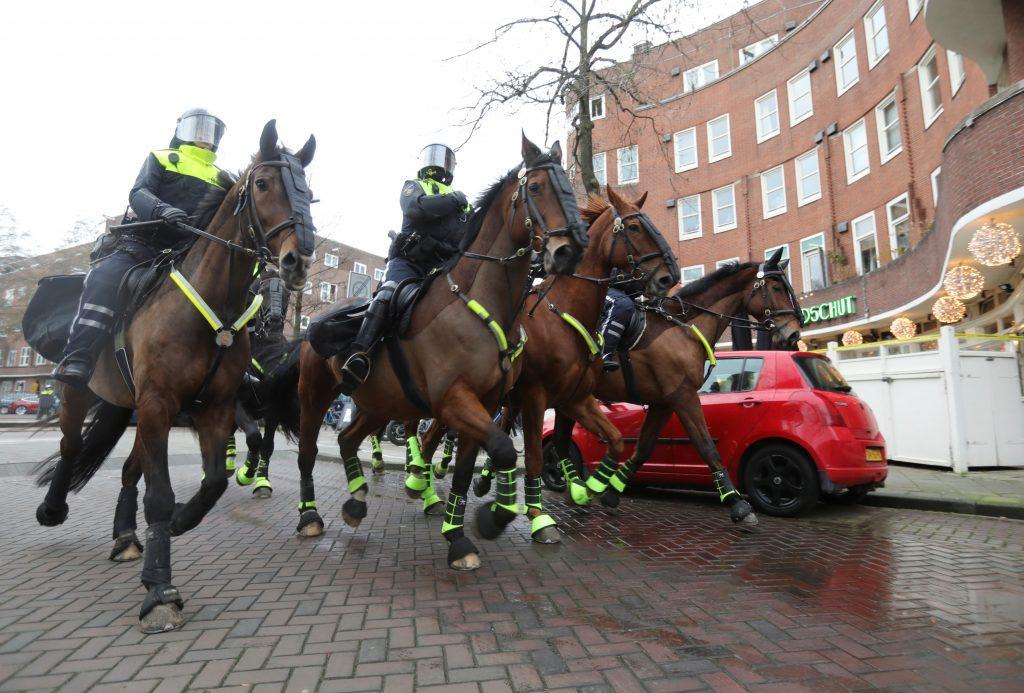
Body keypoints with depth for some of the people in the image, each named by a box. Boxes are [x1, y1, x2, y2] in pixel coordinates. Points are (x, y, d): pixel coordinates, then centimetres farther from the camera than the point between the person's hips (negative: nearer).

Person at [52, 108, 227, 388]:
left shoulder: (221, 178, 26)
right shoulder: (161, 158, 15)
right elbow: (138, 193, -2)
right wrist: (162, 210, -25)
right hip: (145, 241, -4)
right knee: (105, 277, -30)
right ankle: (76, 363, -37)